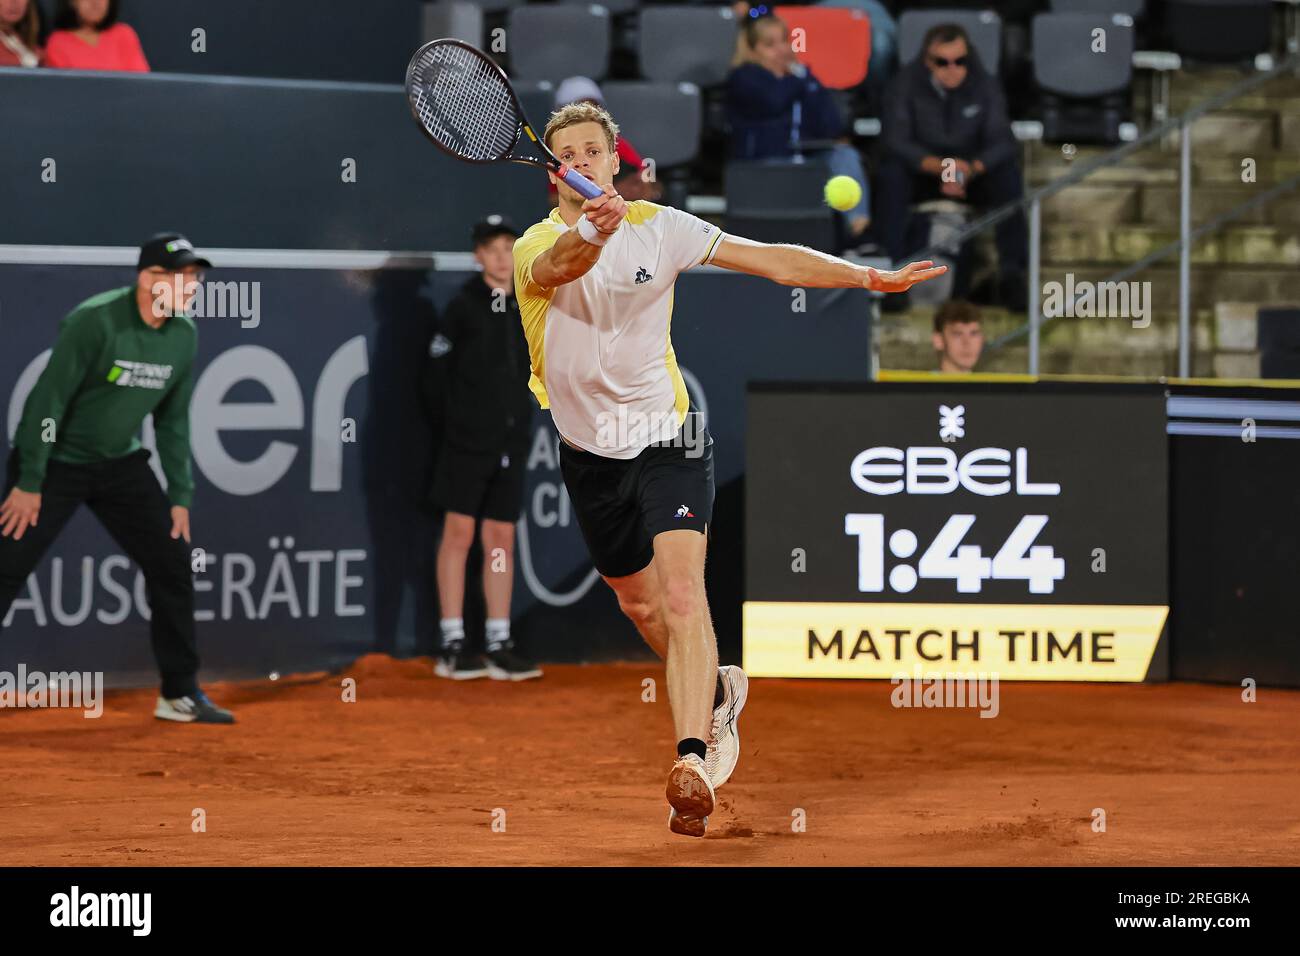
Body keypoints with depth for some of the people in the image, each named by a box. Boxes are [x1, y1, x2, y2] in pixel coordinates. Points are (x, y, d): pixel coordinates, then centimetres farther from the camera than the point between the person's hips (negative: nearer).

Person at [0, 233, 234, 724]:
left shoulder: (184, 335, -2)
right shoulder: (95, 321, -23)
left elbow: (172, 420, 8)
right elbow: (49, 400, -20)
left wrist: (180, 496, 5)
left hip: (120, 464, 7)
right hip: (55, 460, -7)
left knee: (172, 564, 4)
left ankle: (181, 694, 15)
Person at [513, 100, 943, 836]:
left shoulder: (660, 227, -5)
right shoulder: (538, 244, -11)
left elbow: (772, 260, -5)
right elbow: (560, 266, -37)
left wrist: (872, 278, -15)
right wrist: (592, 234, -60)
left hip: (668, 439, -2)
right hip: (591, 456, 2)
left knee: (683, 594, -21)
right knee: (641, 604, 17)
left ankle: (694, 761, -31)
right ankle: (717, 692, 46)